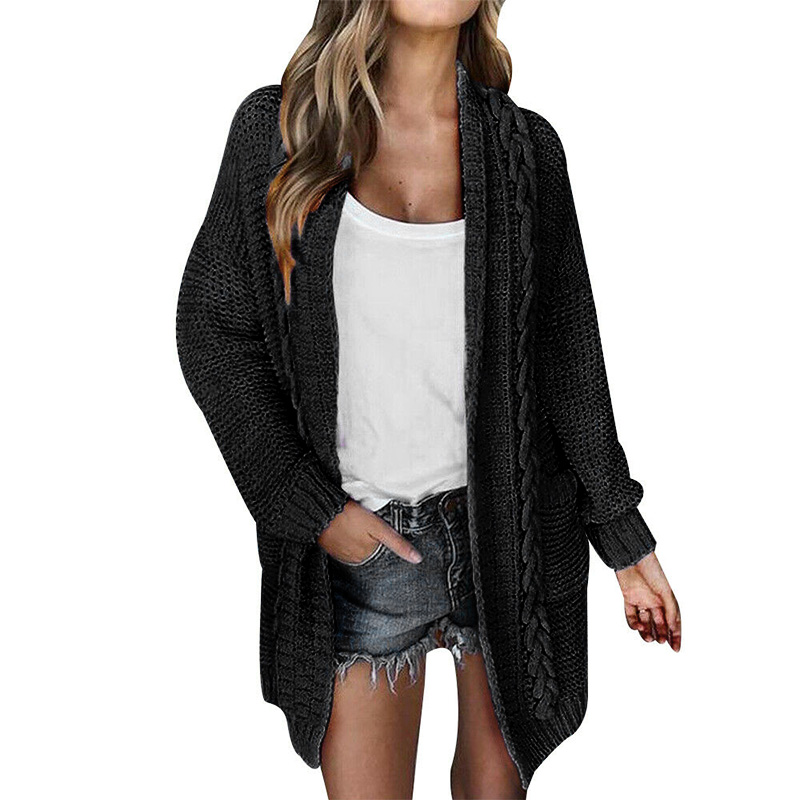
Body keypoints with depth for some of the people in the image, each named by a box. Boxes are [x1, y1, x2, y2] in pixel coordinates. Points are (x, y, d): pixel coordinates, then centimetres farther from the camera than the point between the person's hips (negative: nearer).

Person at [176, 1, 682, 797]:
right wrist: (310, 510, -7)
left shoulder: (524, 148, 0)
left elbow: (566, 358, 4)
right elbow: (212, 329, -1)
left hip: (512, 528, 2)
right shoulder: (277, 127, -3)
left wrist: (626, 542, 5)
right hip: (361, 543, -1)